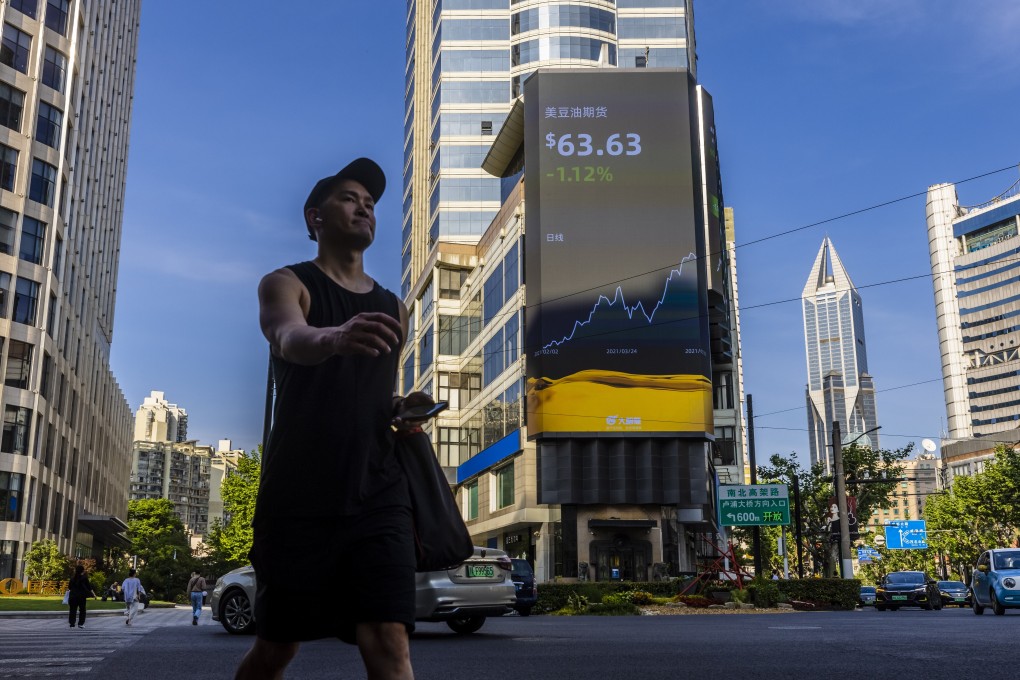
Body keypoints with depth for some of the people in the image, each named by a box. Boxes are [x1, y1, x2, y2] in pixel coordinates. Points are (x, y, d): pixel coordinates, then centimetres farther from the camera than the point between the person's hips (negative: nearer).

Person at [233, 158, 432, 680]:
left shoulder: (392, 309, 16)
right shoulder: (286, 284, 1)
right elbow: (291, 339, -23)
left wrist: (401, 411, 3)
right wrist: (336, 337, -47)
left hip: (377, 498, 3)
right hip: (297, 499, -3)